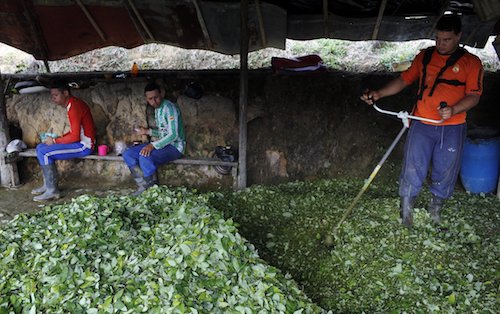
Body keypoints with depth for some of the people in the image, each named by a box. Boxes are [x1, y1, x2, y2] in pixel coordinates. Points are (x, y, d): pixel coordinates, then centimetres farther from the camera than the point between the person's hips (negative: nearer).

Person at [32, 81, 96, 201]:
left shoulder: (74, 107, -19)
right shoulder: (73, 104, 12)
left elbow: (75, 136, -23)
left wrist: (55, 141, -10)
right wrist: (57, 139, 5)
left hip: (84, 145, -10)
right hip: (80, 141, 10)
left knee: (43, 152, -15)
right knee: (41, 147, 12)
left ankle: (52, 190, -7)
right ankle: (47, 185, 13)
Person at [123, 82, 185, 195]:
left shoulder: (169, 108, -17)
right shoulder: (157, 109, 13)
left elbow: (173, 135, -24)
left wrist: (153, 145, -30)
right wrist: (147, 131, 5)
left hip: (175, 146, -9)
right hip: (163, 143, 9)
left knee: (145, 157, -34)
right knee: (128, 154, -2)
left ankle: (152, 188, -14)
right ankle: (143, 186, -3)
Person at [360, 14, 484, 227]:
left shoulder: (471, 62, 1)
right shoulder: (425, 56, 8)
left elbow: (474, 95, -5)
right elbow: (404, 79, 6)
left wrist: (454, 110, -25)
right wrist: (379, 94, -8)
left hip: (452, 128, 0)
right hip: (422, 124, 1)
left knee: (445, 170, 10)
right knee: (413, 166, 0)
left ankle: (435, 207, 33)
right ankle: (406, 208, 17)